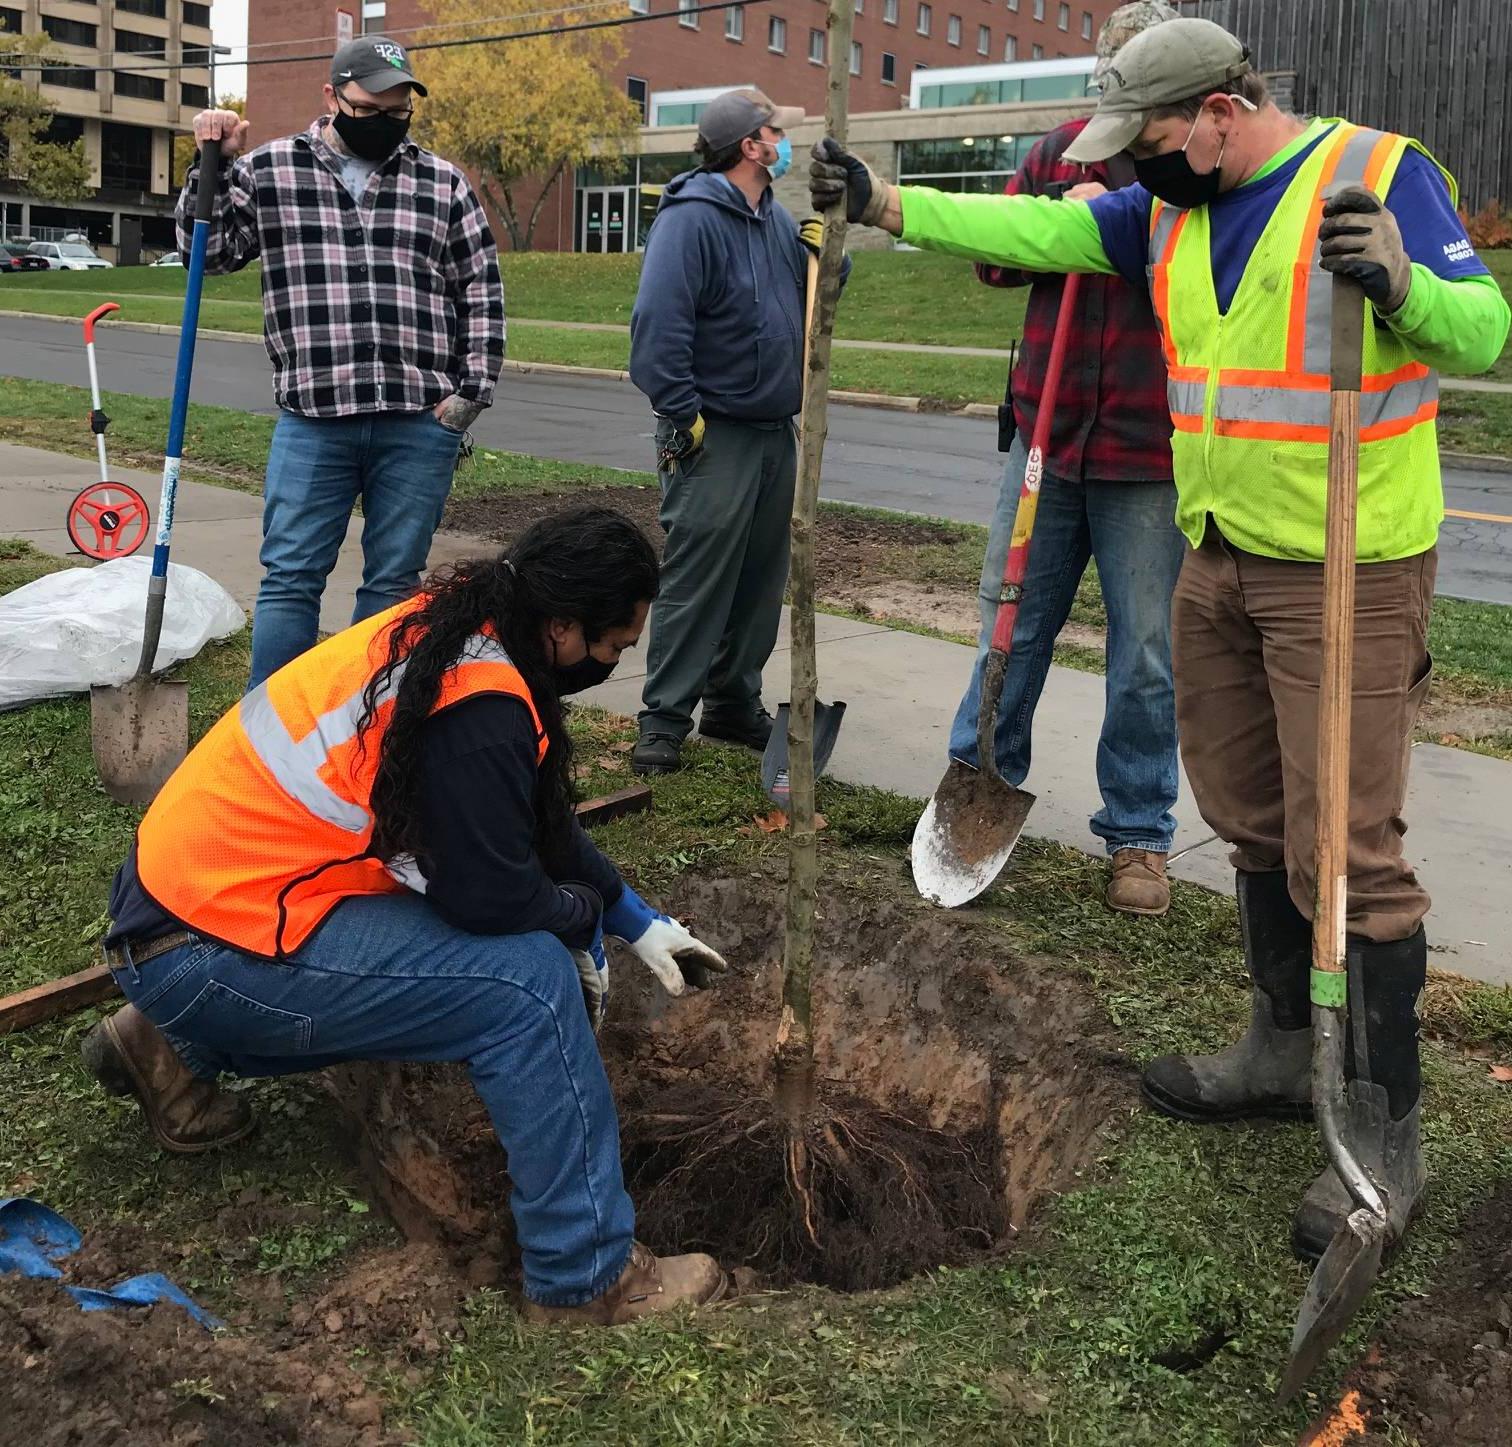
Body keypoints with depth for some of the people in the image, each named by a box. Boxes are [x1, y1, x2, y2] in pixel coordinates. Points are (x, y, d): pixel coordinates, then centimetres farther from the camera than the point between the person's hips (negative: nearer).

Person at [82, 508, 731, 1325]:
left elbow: (541, 821, 17)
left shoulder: (453, 629, 6)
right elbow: (492, 896, -19)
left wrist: (638, 920, 18)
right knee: (527, 980, -17)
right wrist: (587, 912, 2)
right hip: (209, 948, -10)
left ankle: (183, 1050, 22)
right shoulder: (475, 707, -24)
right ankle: (587, 1280, -8)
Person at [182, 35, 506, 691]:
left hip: (421, 422, 1)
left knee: (394, 581, 8)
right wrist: (215, 167, -4)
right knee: (291, 577, 1)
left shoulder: (443, 183, 8)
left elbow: (482, 292, 10)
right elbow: (208, 250, 9)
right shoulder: (269, 169, 7)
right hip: (313, 419, -1)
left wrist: (472, 391, 2)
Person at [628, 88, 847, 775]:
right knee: (694, 581, -7)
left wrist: (824, 248, 1)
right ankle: (664, 719, 1)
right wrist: (683, 416, -23)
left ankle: (734, 703, 25)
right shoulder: (691, 216, -14)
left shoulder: (775, 217, 14)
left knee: (761, 580, 13)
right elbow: (658, 321, -22)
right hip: (713, 435, -9)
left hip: (774, 432, 9)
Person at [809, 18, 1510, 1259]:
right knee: (1254, 818, 15)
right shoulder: (1170, 209, 10)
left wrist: (1399, 282, -33)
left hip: (1346, 576, -7)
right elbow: (1037, 230, 10)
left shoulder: (1380, 175, -10)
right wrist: (887, 204, 6)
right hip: (1220, 559, 8)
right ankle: (1286, 1051, 32)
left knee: (1347, 849, -7)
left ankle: (1386, 1132, 4)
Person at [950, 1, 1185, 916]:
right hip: (1048, 434, 4)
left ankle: (1139, 833, 19)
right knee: (1012, 619, 13)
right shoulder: (1064, 151, 8)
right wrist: (1055, 216, -11)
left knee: (1148, 655, 4)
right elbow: (994, 257, 8)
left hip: (1152, 458, -3)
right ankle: (982, 776, 31)